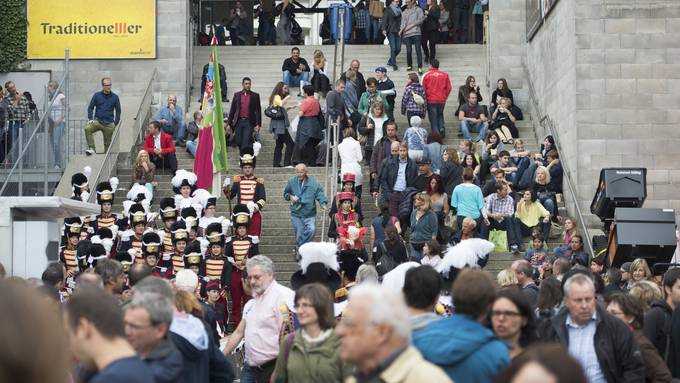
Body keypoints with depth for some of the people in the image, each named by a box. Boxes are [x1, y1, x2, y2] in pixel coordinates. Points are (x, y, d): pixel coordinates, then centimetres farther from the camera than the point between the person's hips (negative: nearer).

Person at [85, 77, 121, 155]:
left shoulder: (115, 97, 4)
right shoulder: (97, 95, 4)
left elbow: (118, 111, 9)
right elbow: (90, 107, 9)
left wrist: (116, 124, 2)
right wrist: (90, 119, -5)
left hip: (109, 123, 0)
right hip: (97, 121, 0)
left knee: (107, 143, 2)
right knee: (87, 129, -28)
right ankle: (91, 148, -28)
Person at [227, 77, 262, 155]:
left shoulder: (255, 96, 5)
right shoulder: (237, 95, 10)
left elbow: (258, 111, 2)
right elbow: (232, 110, 10)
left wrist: (258, 124, -7)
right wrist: (229, 124, 6)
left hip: (249, 123, -2)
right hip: (239, 122, 2)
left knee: (246, 143, -11)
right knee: (238, 142, 3)